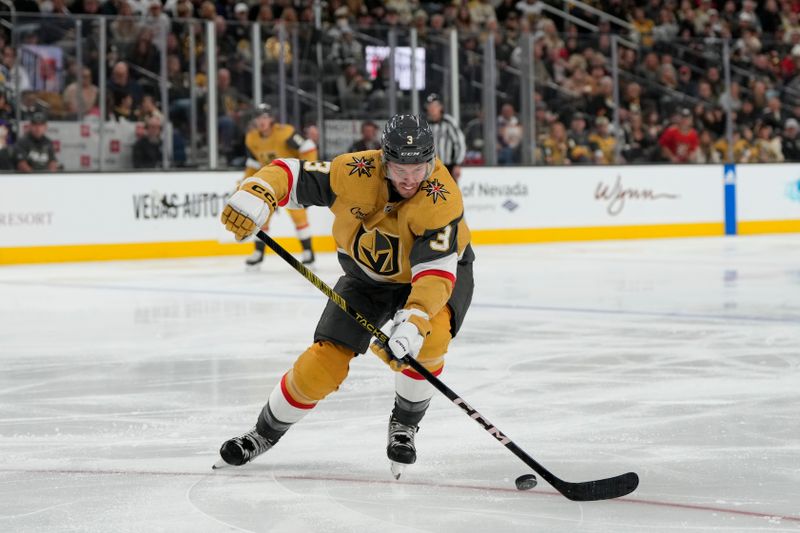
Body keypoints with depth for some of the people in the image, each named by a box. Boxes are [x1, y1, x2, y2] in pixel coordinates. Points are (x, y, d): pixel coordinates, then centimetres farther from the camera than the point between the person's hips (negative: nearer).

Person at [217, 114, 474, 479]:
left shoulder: (442, 198, -35)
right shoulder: (356, 172, -28)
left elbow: (436, 272, -41)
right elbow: (292, 174, -21)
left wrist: (414, 320, -56)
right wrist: (255, 196, -41)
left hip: (441, 268, -2)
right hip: (367, 274, 2)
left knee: (426, 341, -32)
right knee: (323, 363, -6)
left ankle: (405, 425, -4)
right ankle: (265, 434, 19)